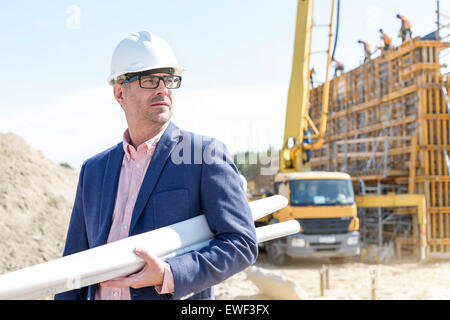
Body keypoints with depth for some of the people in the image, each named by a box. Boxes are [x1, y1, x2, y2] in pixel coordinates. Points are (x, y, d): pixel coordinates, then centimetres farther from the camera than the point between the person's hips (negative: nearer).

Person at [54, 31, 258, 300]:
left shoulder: (206, 154, -3)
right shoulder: (94, 170, 12)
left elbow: (242, 244, -9)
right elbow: (76, 262, 15)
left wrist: (169, 276, -20)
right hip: (101, 295, 5)